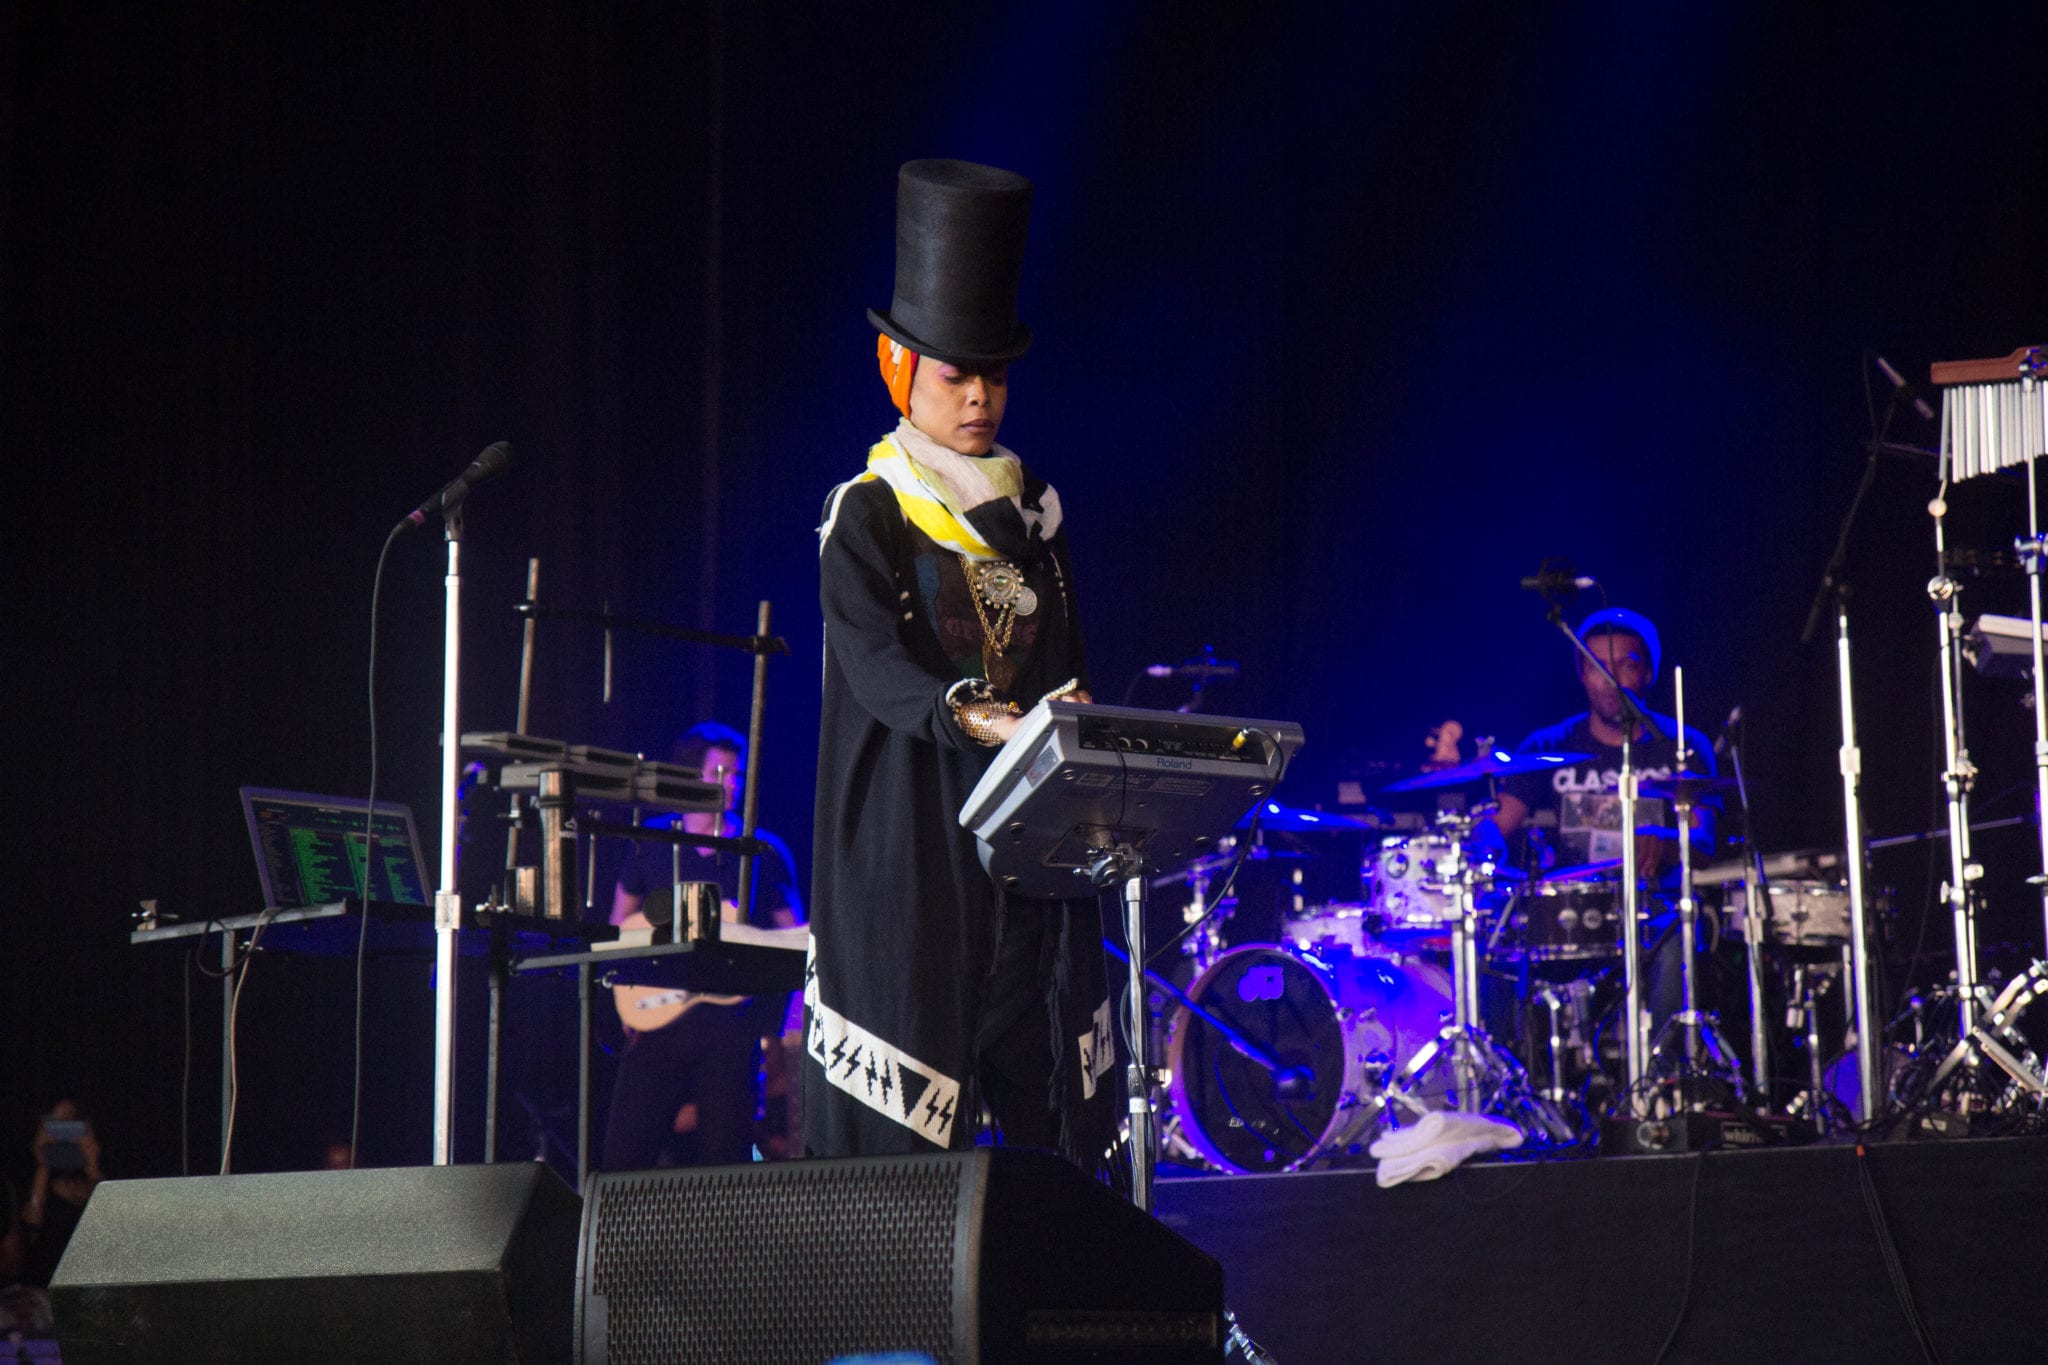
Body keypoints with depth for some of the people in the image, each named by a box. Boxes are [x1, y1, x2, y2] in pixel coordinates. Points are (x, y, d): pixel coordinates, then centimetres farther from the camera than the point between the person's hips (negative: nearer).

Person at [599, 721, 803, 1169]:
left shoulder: (765, 853, 8)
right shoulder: (653, 843, 11)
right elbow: (619, 922, 20)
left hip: (732, 1021, -1)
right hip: (659, 1019, 1)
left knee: (724, 1158, -5)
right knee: (625, 1150, -6)